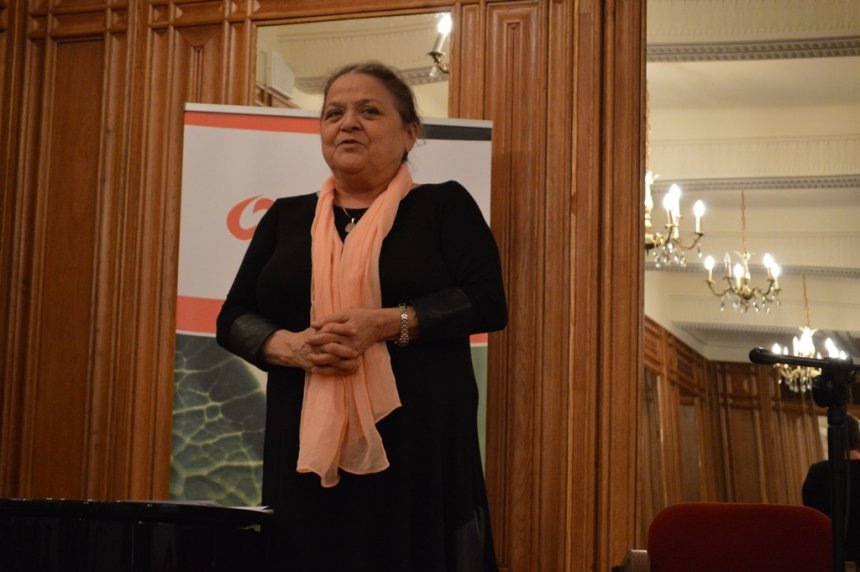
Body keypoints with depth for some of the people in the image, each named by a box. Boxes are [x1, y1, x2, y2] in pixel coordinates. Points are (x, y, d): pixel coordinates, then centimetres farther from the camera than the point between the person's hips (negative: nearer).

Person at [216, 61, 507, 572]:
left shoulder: (445, 206, 5)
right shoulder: (286, 217, 14)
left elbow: (488, 302, -5)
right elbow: (234, 318, 12)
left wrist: (387, 324, -17)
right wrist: (289, 346, -9)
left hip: (418, 444, -2)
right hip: (306, 443, 3)